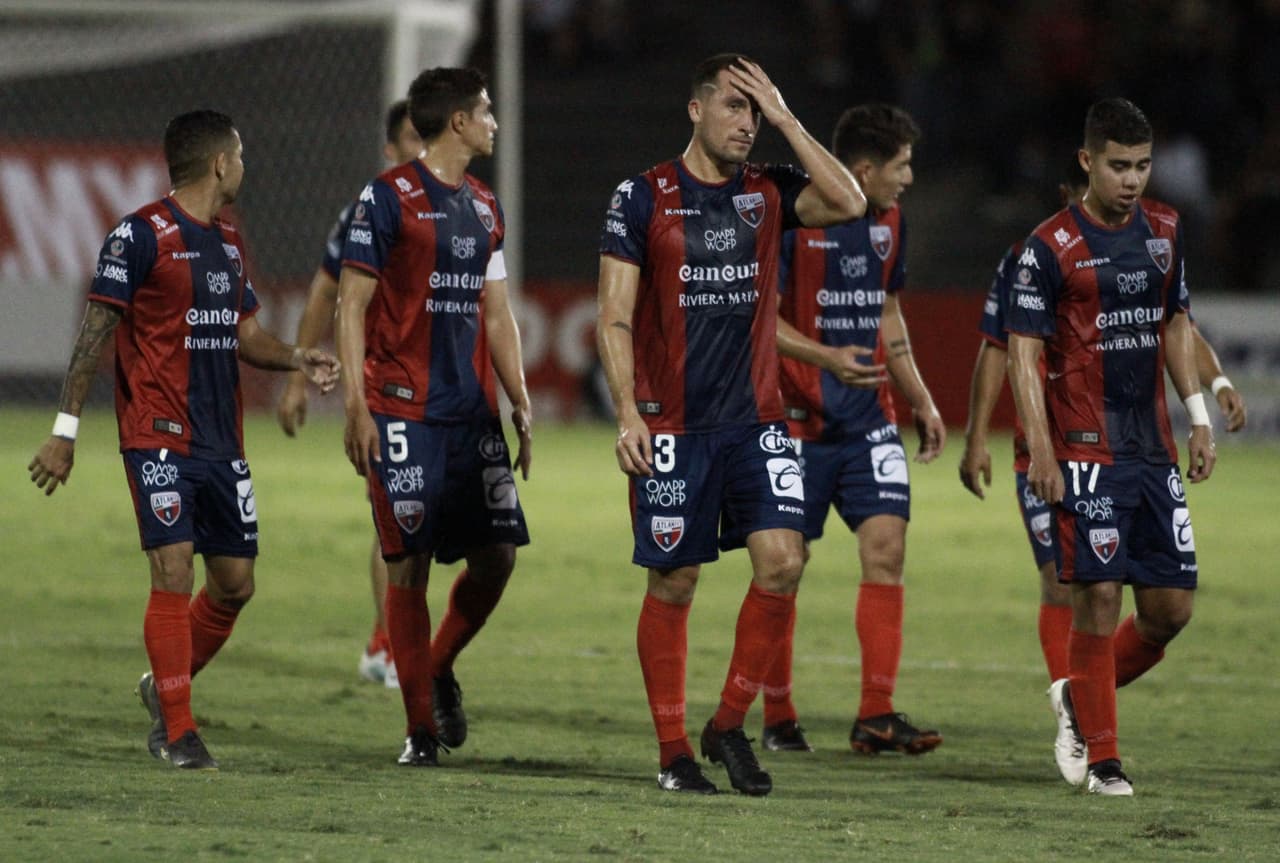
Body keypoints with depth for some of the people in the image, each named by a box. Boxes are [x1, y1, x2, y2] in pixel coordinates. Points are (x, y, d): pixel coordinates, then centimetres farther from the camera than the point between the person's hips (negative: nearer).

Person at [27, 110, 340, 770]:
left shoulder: (230, 244, 15)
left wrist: (297, 359, 2)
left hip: (222, 442, 7)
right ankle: (179, 733, -5)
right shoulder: (141, 237, -9)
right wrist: (65, 430, -12)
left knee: (235, 584, 7)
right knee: (175, 573, -12)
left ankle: (164, 689, 30)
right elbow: (96, 332, -9)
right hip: (158, 437, -7)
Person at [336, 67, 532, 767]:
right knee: (409, 563, -5)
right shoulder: (387, 198, -5)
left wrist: (521, 404, 14)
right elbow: (352, 305, -6)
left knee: (497, 553, -1)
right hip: (403, 413, -6)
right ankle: (421, 727, 3)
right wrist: (355, 407, -12)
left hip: (472, 412, 6)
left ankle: (441, 668, 24)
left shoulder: (483, 207, 16)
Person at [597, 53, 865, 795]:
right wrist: (628, 414, -14)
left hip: (756, 420, 3)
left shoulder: (769, 193, 7)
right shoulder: (644, 198, -3)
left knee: (783, 560, -11)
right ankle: (673, 750, 11)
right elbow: (615, 318, -4)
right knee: (674, 582, 1)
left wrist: (785, 118, -9)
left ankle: (731, 725, 3)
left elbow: (850, 204, -11)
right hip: (672, 427, -3)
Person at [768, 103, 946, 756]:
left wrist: (921, 401, 19)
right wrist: (826, 358, -26)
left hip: (869, 415, 6)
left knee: (885, 548, -7)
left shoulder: (888, 223, 11)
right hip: (799, 417, -6)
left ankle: (877, 716, -7)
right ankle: (777, 716, 14)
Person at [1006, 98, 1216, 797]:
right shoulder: (1050, 247, -7)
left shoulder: (1164, 232, 10)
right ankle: (1101, 757, 2)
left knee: (1171, 605, 3)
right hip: (1086, 451, -6)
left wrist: (1198, 416, 14)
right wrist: (1040, 447, -15)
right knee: (1099, 596, -9)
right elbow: (1022, 351, -8)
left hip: (1153, 449, 6)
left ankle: (1078, 697, 26)